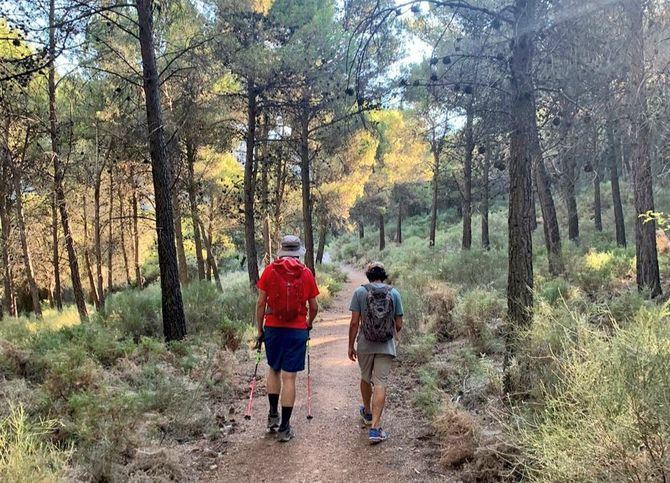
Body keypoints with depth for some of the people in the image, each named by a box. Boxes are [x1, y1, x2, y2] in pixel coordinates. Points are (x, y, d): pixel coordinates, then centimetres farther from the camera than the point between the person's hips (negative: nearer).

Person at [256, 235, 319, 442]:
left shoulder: (269, 270, -2)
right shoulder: (306, 273, -1)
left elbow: (261, 303, -2)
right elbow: (314, 307, 4)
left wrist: (260, 330, 8)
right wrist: (309, 324, 22)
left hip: (273, 328, 1)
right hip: (297, 330, -1)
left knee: (273, 370, 22)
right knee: (289, 377, 3)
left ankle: (273, 415, 24)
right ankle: (284, 428, 8)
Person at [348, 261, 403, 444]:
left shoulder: (360, 292, -6)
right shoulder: (394, 293, -3)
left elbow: (354, 322, -8)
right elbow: (399, 324, 1)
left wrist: (351, 345, 3)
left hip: (365, 345, 0)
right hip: (387, 346, 0)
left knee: (366, 379, 21)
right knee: (380, 384, -1)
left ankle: (367, 413, 42)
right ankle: (375, 427, -8)